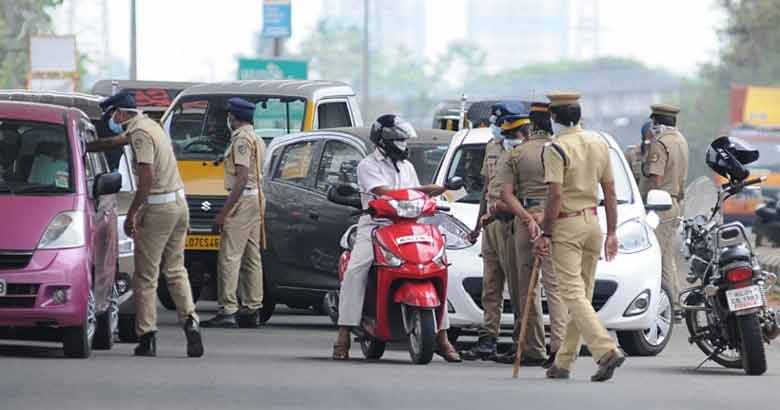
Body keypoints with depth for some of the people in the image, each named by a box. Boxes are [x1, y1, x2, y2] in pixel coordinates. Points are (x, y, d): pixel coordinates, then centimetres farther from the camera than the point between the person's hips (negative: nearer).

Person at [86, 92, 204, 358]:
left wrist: (132, 214, -17)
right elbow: (114, 142, 32)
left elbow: (147, 178, -21)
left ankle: (147, 337, -1)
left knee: (146, 276, -1)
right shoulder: (147, 125, 15)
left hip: (158, 207, -9)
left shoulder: (140, 133, -14)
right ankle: (190, 321, -4)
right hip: (179, 203, 9)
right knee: (176, 270, 13)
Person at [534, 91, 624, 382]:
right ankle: (563, 363, 16)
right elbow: (610, 192, 10)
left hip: (566, 226, -7)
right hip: (592, 222, 7)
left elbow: (555, 196, -18)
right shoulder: (599, 143, 8)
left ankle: (607, 350, -26)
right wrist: (611, 232, 14)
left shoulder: (556, 148, -13)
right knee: (582, 294, 11)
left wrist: (545, 234, -13)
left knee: (573, 295, -10)